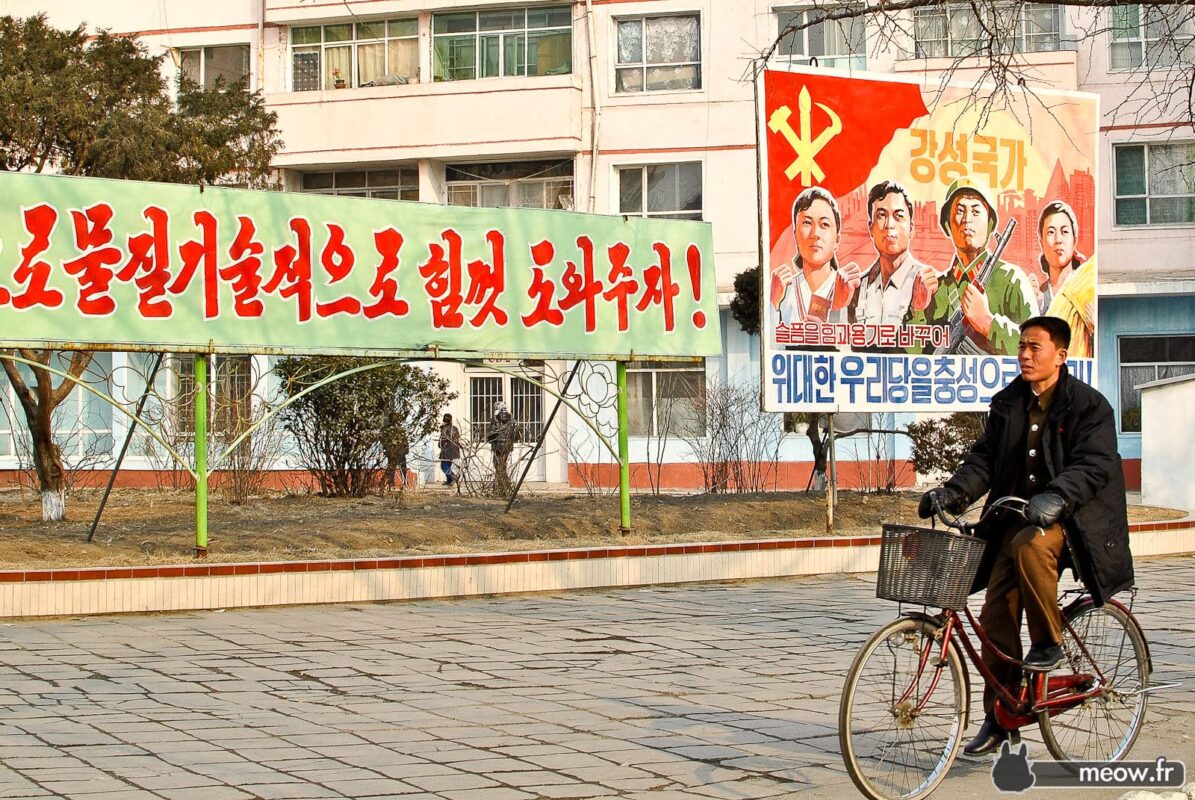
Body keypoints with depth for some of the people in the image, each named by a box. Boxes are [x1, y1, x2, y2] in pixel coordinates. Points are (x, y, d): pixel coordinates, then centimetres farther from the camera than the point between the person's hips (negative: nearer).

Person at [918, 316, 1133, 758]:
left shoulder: (1088, 404, -7)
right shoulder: (1007, 403, 9)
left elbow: (1093, 465, -19)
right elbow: (985, 458, 4)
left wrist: (1054, 498, -37)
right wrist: (954, 491, -15)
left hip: (1070, 518, -5)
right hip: (1016, 516, 5)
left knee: (1030, 545, -37)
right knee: (996, 617, -3)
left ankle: (1049, 642, -16)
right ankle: (999, 718, 9)